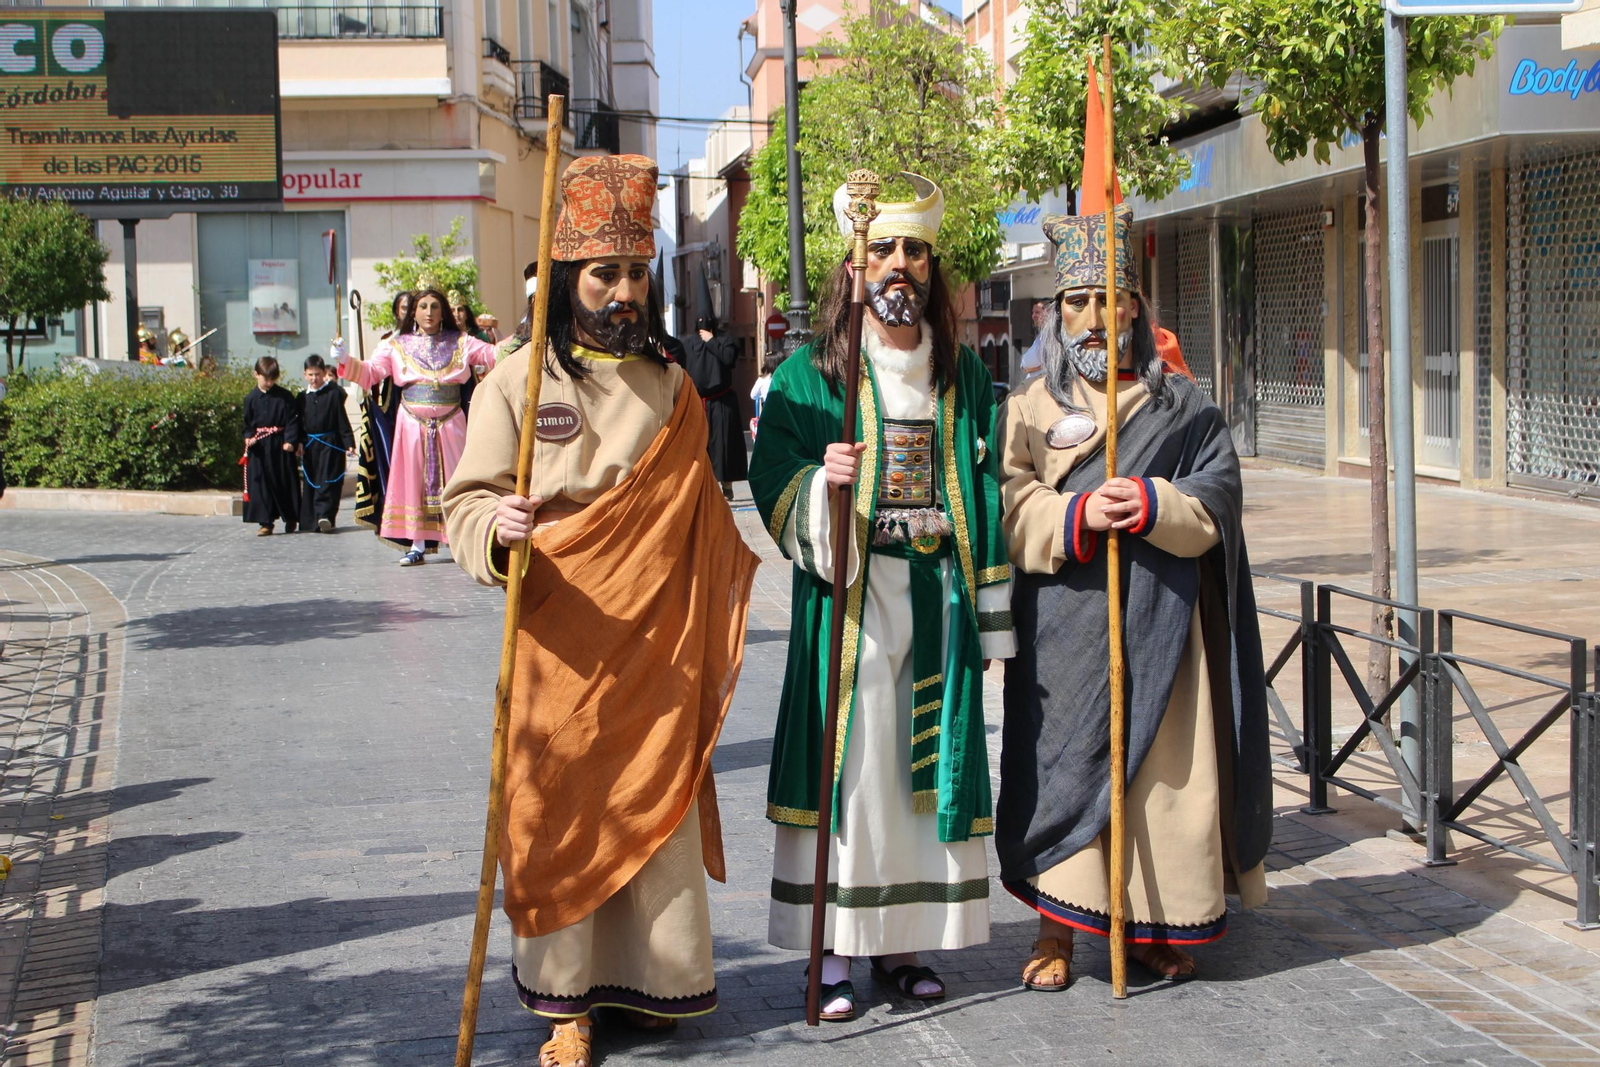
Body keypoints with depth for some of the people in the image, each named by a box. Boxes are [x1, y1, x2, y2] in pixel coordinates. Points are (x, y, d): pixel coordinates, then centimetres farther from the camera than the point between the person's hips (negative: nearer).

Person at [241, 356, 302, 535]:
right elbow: (247, 423, 10)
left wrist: (290, 440, -12)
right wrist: (248, 437, -8)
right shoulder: (251, 399, 5)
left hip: (281, 446, -1)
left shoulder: (285, 396, 0)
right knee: (260, 483, -1)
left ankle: (290, 518, 21)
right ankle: (265, 522, 4)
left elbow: (293, 419, -2)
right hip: (259, 447, 1)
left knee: (286, 483, 5)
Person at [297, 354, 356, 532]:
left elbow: (342, 420, -4)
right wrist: (299, 443, 2)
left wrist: (348, 443, -8)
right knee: (310, 482, 8)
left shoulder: (334, 393, -3)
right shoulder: (303, 397, 8)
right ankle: (310, 518, 14)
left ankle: (324, 514, -17)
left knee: (328, 481, -10)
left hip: (330, 443, -4)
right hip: (310, 444, 4)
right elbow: (300, 422, 11)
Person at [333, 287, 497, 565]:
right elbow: (370, 372, 0)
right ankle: (417, 545, 6)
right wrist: (346, 361, -17)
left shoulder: (460, 342, 8)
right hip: (413, 424, 0)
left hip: (450, 425, 0)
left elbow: (493, 355, 3)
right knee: (415, 482, 2)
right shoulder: (397, 345, 7)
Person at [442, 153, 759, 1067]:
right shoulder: (518, 380, -1)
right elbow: (470, 502, -4)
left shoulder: (672, 387, 10)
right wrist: (498, 531, -27)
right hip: (561, 641, -3)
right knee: (561, 810, 1)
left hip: (655, 649, 3)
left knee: (658, 807, 6)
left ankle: (654, 980, 21)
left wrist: (709, 646, 16)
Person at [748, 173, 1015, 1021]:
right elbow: (774, 486, -4)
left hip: (937, 599, 4)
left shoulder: (964, 376, 11)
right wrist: (822, 483, -26)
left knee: (927, 761, 6)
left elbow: (985, 496, 11)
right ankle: (832, 949, 4)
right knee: (846, 760, -4)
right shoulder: (809, 373, 0)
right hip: (848, 598, -3)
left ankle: (903, 942, 16)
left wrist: (989, 615, 8)